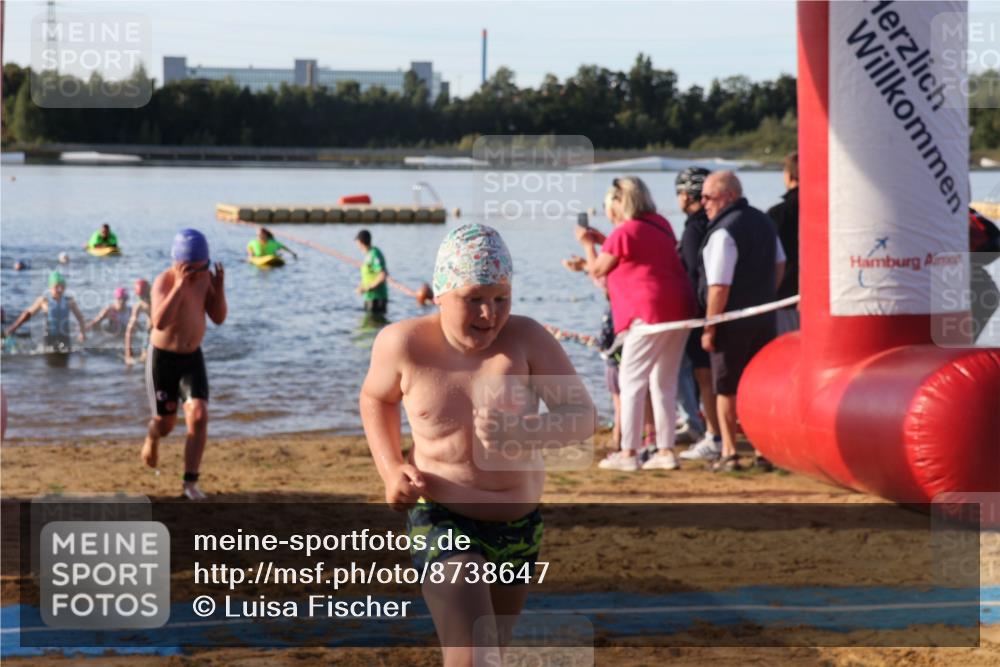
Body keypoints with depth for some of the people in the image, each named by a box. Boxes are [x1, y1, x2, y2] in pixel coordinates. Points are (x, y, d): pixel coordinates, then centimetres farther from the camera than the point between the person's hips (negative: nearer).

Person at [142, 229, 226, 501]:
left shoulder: (205, 277, -7)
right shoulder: (164, 281, -24)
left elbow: (219, 318, -3)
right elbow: (159, 322, -38)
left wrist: (219, 288, -20)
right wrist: (180, 285, -42)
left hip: (192, 358, 3)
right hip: (162, 358, -3)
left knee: (199, 417, -15)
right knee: (166, 422, 10)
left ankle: (190, 483, -8)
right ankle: (152, 439, 49)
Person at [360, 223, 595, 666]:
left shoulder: (525, 338, -16)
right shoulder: (405, 343, -14)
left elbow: (583, 417, -21)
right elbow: (375, 398, 8)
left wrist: (525, 430, -41)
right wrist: (391, 470, -7)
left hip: (519, 525, 3)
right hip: (443, 520, -3)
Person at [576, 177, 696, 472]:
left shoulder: (624, 233, -10)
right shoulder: (660, 224, 15)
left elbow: (597, 270, 2)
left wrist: (589, 244, 19)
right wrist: (604, 241, 30)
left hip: (650, 314, -8)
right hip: (679, 309, 8)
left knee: (631, 381, -3)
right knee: (664, 383, 13)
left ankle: (629, 453, -5)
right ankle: (666, 451, 12)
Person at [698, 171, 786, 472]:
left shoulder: (723, 232, -19)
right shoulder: (764, 222, 9)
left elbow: (719, 286, -22)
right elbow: (780, 264, 21)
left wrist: (709, 328, -17)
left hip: (732, 322, -7)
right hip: (764, 320, 7)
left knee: (726, 389, 3)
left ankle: (729, 453, 3)